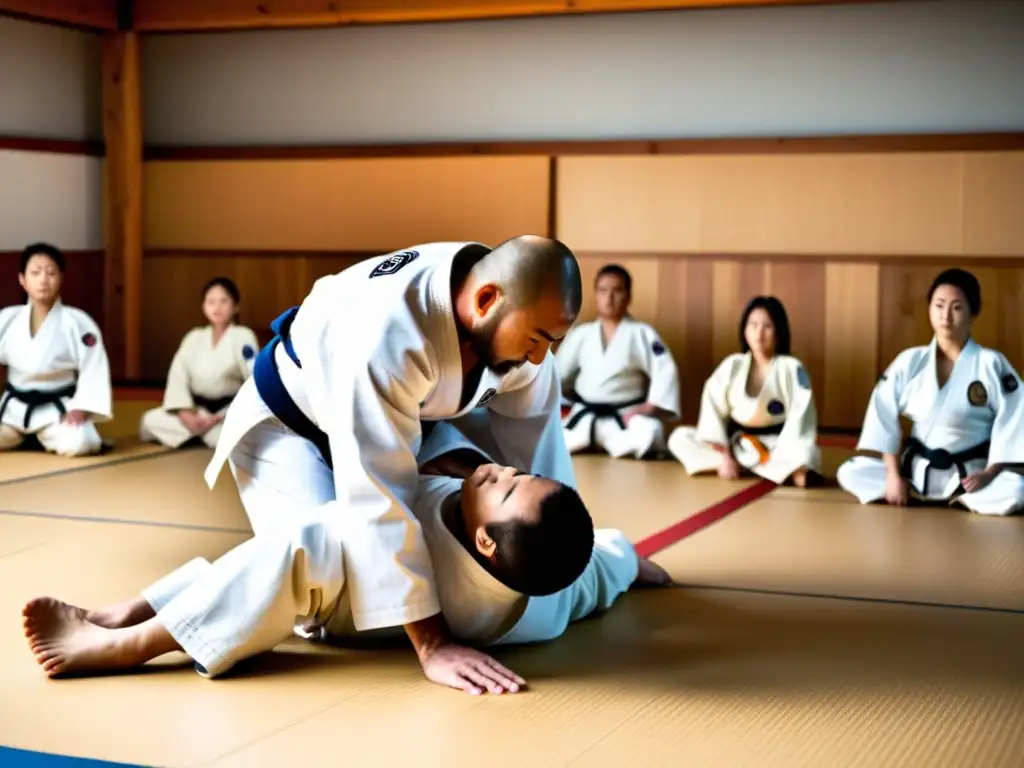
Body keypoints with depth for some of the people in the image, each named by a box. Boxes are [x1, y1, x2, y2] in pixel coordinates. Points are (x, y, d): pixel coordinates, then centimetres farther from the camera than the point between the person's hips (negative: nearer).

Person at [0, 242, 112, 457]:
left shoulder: (78, 322, -11)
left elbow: (94, 371, -9)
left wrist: (80, 409, -18)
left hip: (57, 409, -3)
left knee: (77, 443, -31)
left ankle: (46, 438, 5)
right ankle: (21, 437, 15)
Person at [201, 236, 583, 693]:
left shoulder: (512, 321, -21)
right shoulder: (389, 335, -44)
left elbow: (535, 440, -8)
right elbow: (378, 498, -46)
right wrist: (432, 645, -46)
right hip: (287, 424, -6)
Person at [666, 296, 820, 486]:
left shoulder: (792, 368, -11)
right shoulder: (732, 365, -3)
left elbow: (800, 416, -17)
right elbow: (713, 407, -8)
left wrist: (793, 459, -31)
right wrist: (723, 455, -20)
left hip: (777, 446, -4)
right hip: (736, 444, 4)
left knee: (806, 457, -36)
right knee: (679, 437, -17)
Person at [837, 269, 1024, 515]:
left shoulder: (991, 364, -10)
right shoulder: (910, 362, -4)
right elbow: (883, 415, -1)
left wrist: (989, 473, -17)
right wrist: (893, 474, -6)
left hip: (968, 475, -2)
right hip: (917, 470, 2)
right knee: (850, 473, -11)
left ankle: (959, 499, -6)